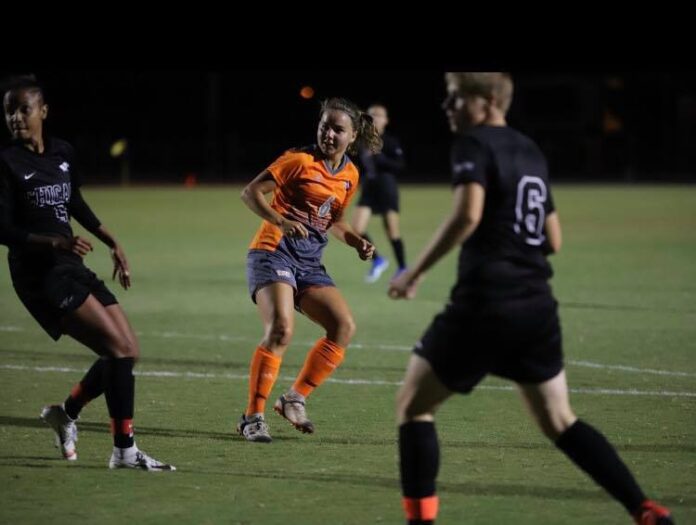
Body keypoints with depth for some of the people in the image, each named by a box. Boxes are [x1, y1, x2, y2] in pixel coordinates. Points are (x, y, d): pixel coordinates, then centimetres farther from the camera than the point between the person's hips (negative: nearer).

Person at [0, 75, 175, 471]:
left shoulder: (63, 153, 8)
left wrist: (112, 242, 22)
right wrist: (54, 243, -28)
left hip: (70, 267, 8)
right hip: (39, 274, -8)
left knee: (130, 351, 6)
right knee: (118, 349, -16)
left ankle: (67, 412, 25)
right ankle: (125, 450, -12)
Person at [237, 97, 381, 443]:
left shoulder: (350, 176, 11)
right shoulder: (300, 160, -9)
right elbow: (251, 192, -9)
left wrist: (357, 242, 6)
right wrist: (281, 221, -24)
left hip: (309, 264, 7)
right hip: (273, 254, -7)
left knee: (344, 326, -7)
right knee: (281, 328, -25)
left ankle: (295, 399, 7)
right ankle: (252, 417, -17)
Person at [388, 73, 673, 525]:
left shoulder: (475, 144, -7)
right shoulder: (531, 152, 17)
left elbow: (467, 215, -23)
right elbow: (552, 240, 21)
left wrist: (415, 272, -17)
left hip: (483, 305, -7)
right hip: (537, 308, 7)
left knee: (413, 405, 8)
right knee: (560, 422, 17)